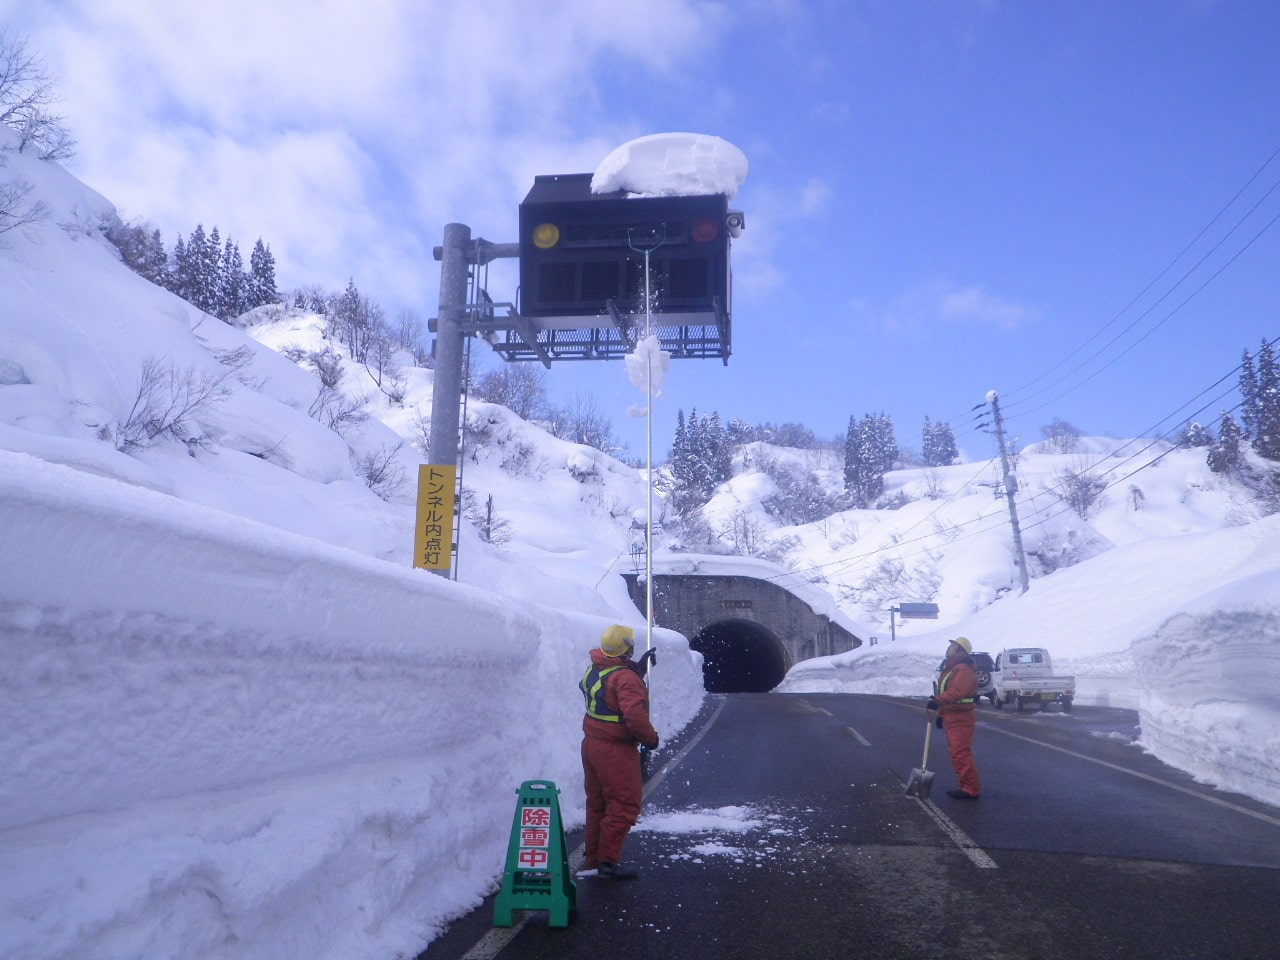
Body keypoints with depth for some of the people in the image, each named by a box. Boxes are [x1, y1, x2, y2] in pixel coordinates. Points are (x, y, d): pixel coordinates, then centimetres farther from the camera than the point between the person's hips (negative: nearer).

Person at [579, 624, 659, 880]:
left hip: (592, 743, 9)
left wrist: (640, 667, 19)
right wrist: (650, 738, -13)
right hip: (616, 750, -9)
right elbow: (634, 714, -29)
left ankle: (593, 858, 28)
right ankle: (609, 861, 3)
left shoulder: (595, 669, 7)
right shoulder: (626, 677, -21)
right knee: (625, 803, 0)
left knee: (597, 802, 18)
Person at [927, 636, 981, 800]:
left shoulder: (963, 669, -17)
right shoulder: (950, 668, 17)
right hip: (951, 717, 11)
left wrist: (938, 701, -43)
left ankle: (971, 790, -5)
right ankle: (966, 786, 23)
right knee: (957, 753, 15)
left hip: (961, 718, -11)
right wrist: (941, 714, 23)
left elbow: (957, 691, -33)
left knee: (960, 754, -11)